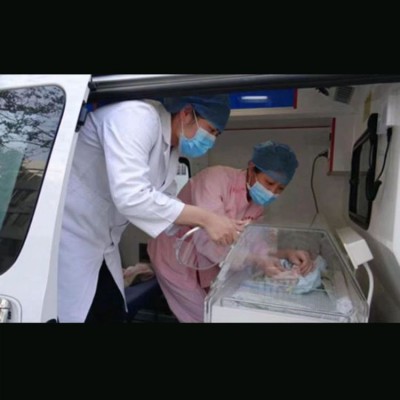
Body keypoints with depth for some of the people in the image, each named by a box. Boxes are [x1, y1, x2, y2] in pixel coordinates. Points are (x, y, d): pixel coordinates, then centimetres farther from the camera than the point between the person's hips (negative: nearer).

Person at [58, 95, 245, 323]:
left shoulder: (172, 150, 4)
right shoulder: (136, 116, -24)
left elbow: (165, 204, 7)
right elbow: (130, 196, -36)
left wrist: (219, 223, -5)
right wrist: (205, 218, -30)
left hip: (99, 243, 9)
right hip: (67, 235, -8)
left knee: (114, 314, 14)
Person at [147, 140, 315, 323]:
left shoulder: (258, 204, -7)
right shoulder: (215, 178, -30)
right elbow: (208, 241, -39)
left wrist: (287, 254, -29)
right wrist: (258, 261, -45)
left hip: (206, 263, 7)